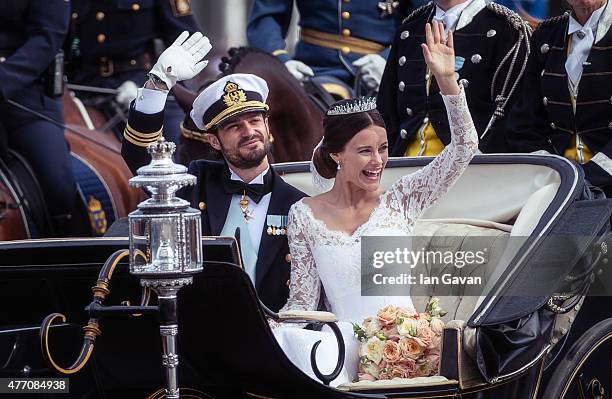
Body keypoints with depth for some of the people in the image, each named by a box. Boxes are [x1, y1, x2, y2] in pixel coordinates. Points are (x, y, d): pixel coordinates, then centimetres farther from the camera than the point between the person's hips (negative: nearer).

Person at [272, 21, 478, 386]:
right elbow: (302, 301, 8)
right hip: (347, 346, -1)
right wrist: (270, 327, -14)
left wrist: (447, 79, -9)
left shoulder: (399, 201, 8)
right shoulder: (306, 215, 7)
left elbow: (464, 147, 1)